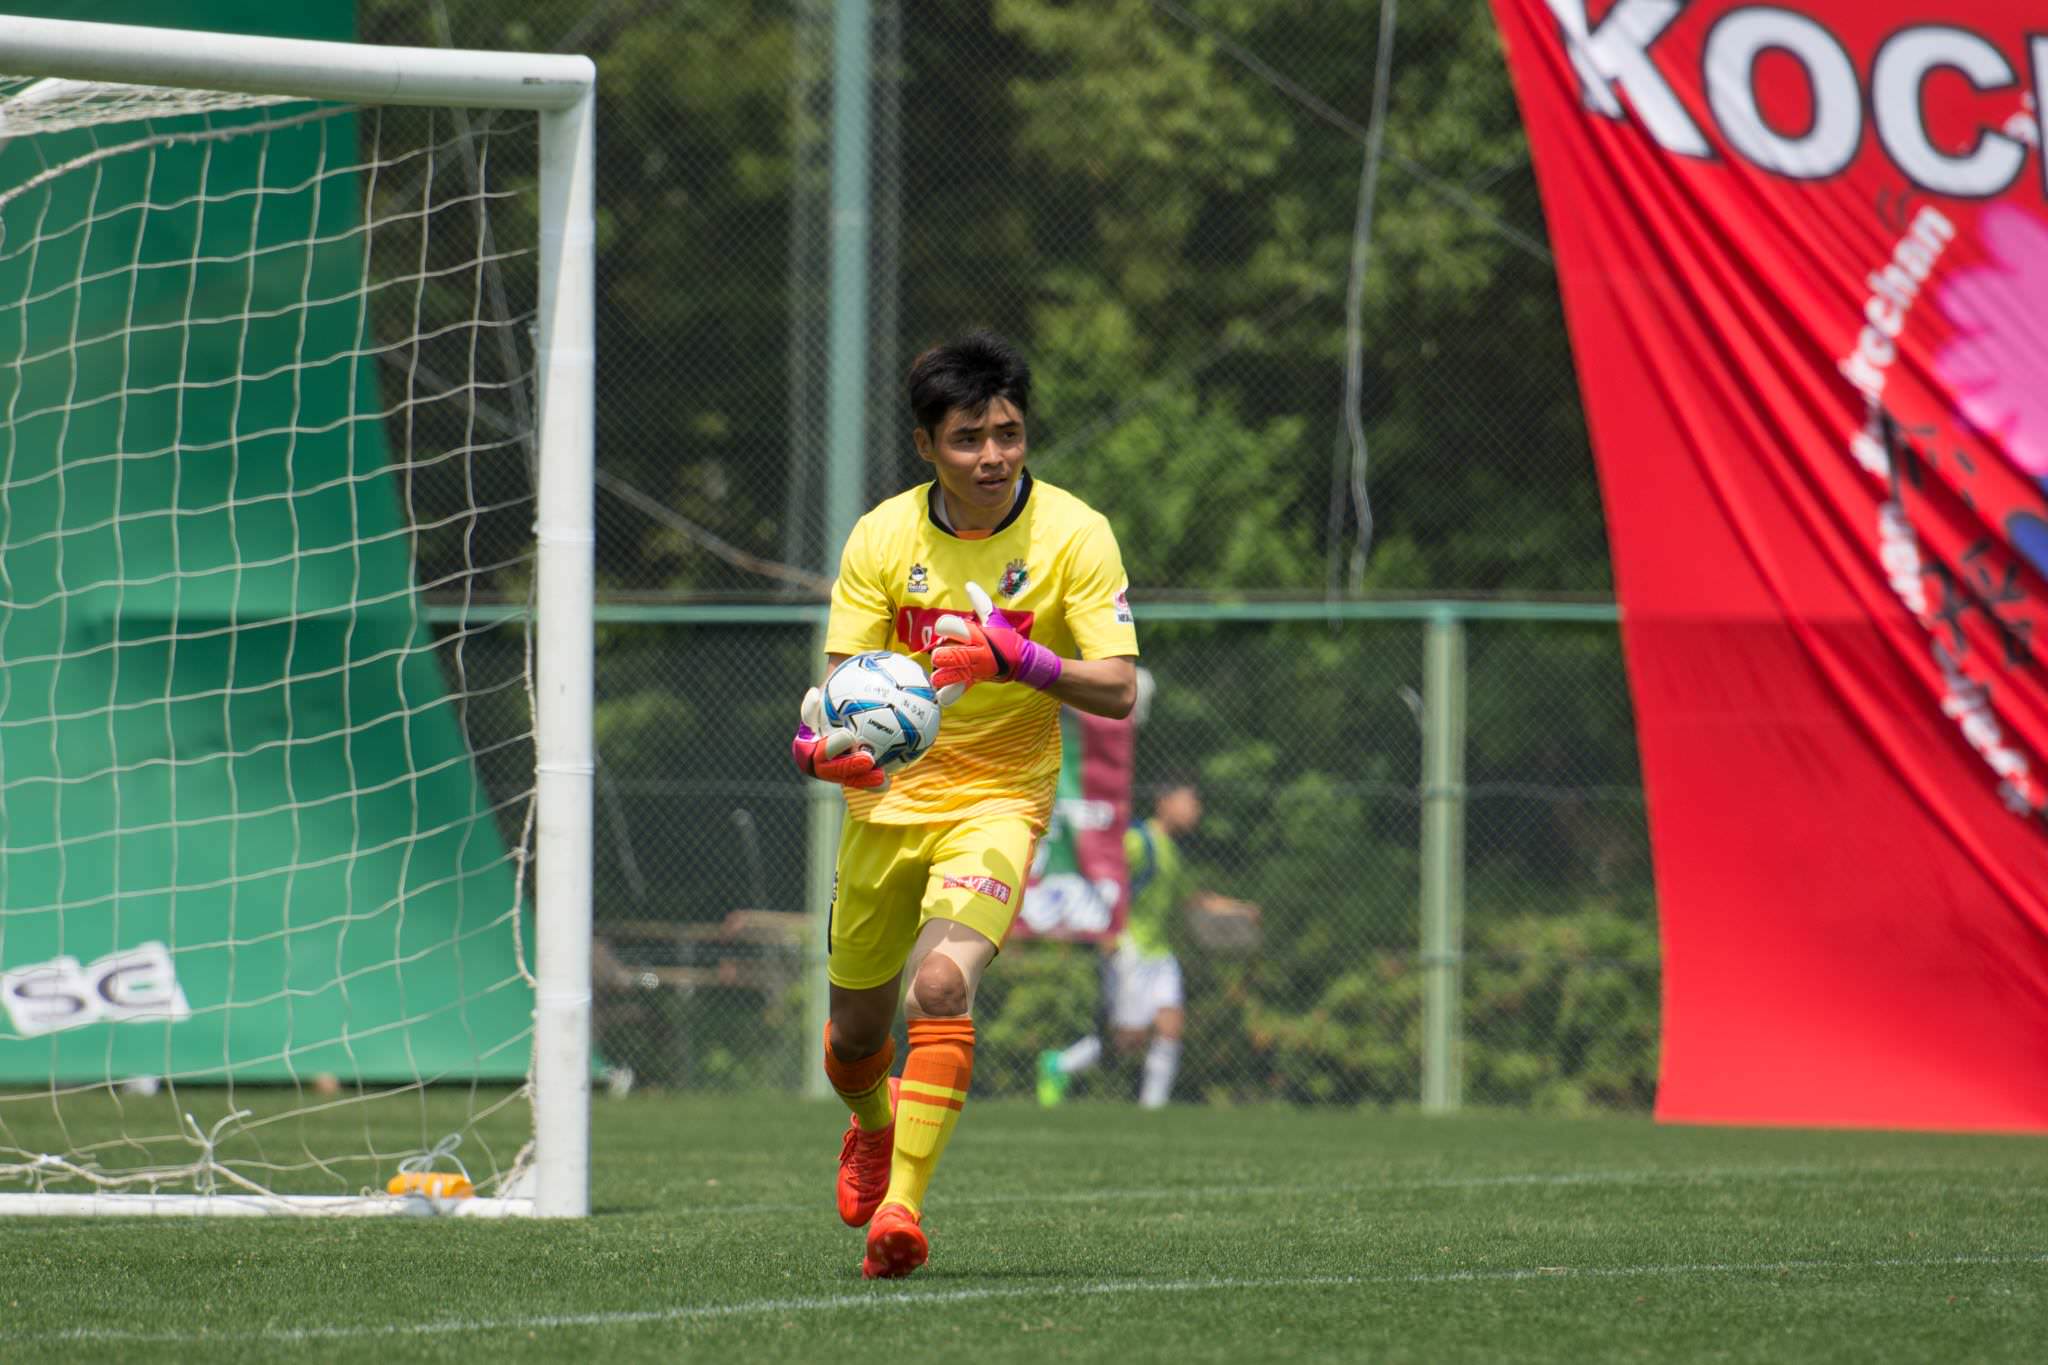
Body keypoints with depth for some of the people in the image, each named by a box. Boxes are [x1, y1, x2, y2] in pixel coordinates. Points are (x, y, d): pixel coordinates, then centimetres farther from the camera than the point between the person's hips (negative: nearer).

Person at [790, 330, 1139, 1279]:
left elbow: (1117, 689, -13)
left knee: (941, 984, -29)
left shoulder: (1074, 535, -11)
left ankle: (901, 1203, -25)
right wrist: (826, 744, -30)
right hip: (888, 800, 3)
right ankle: (874, 1128, 50)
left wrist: (1018, 657, -30)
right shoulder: (882, 536, -5)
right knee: (856, 1033, 14)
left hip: (998, 799, -3)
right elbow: (842, 675, -7)